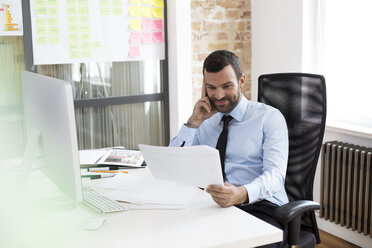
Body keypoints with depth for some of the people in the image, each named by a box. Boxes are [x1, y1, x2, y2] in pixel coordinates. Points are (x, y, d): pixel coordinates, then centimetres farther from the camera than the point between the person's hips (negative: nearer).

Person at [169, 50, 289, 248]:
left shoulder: (269, 117, 4)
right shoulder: (204, 122, 17)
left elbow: (274, 173, -12)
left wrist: (242, 194, -34)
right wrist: (194, 121, 0)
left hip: (261, 206, -3)